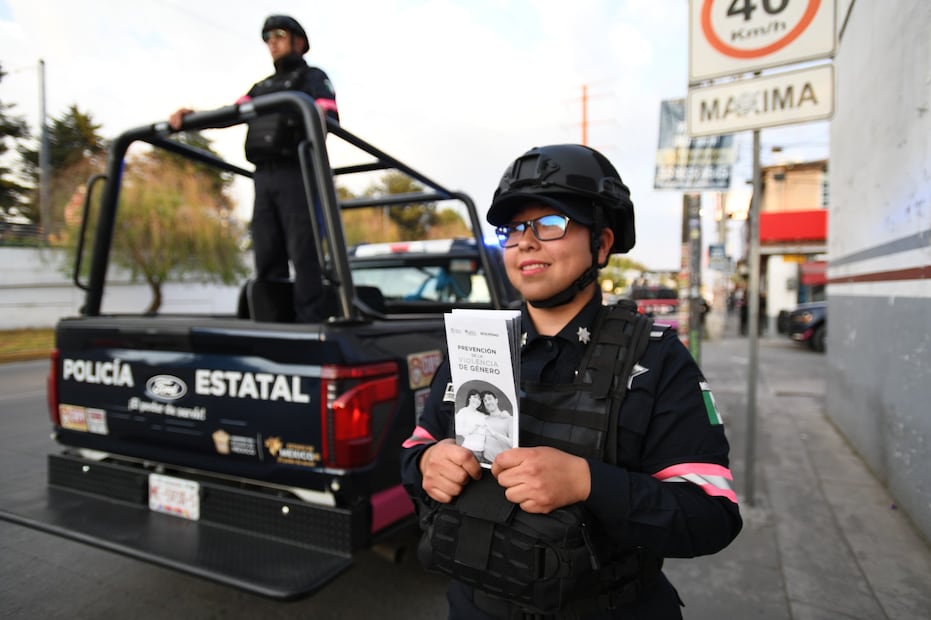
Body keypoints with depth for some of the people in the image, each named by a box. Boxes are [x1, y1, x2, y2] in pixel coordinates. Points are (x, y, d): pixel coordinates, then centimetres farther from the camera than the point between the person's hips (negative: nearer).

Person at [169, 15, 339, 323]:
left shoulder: (313, 77, 14)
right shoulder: (262, 87, 31)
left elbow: (330, 114, -6)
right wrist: (191, 115, -2)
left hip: (297, 174, -6)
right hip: (264, 178, 6)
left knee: (303, 252, -13)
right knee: (267, 255, 1)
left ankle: (309, 323, -14)